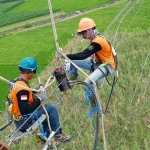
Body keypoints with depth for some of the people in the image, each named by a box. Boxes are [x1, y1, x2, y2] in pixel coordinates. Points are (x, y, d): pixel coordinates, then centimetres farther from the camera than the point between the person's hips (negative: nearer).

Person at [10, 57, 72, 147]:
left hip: (21, 118, 10)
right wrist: (39, 100, -19)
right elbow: (24, 110, -29)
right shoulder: (22, 88, -27)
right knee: (52, 108, -12)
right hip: (24, 121, -10)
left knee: (48, 113, 23)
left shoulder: (17, 82, 4)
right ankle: (57, 133, 5)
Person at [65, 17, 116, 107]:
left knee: (88, 83, -32)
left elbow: (83, 55, -32)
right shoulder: (95, 39, 3)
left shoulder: (97, 42, -26)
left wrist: (66, 56, -31)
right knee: (72, 61, 3)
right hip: (97, 63, 10)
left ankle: (94, 106, -15)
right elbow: (87, 54, 12)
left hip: (106, 66, -10)